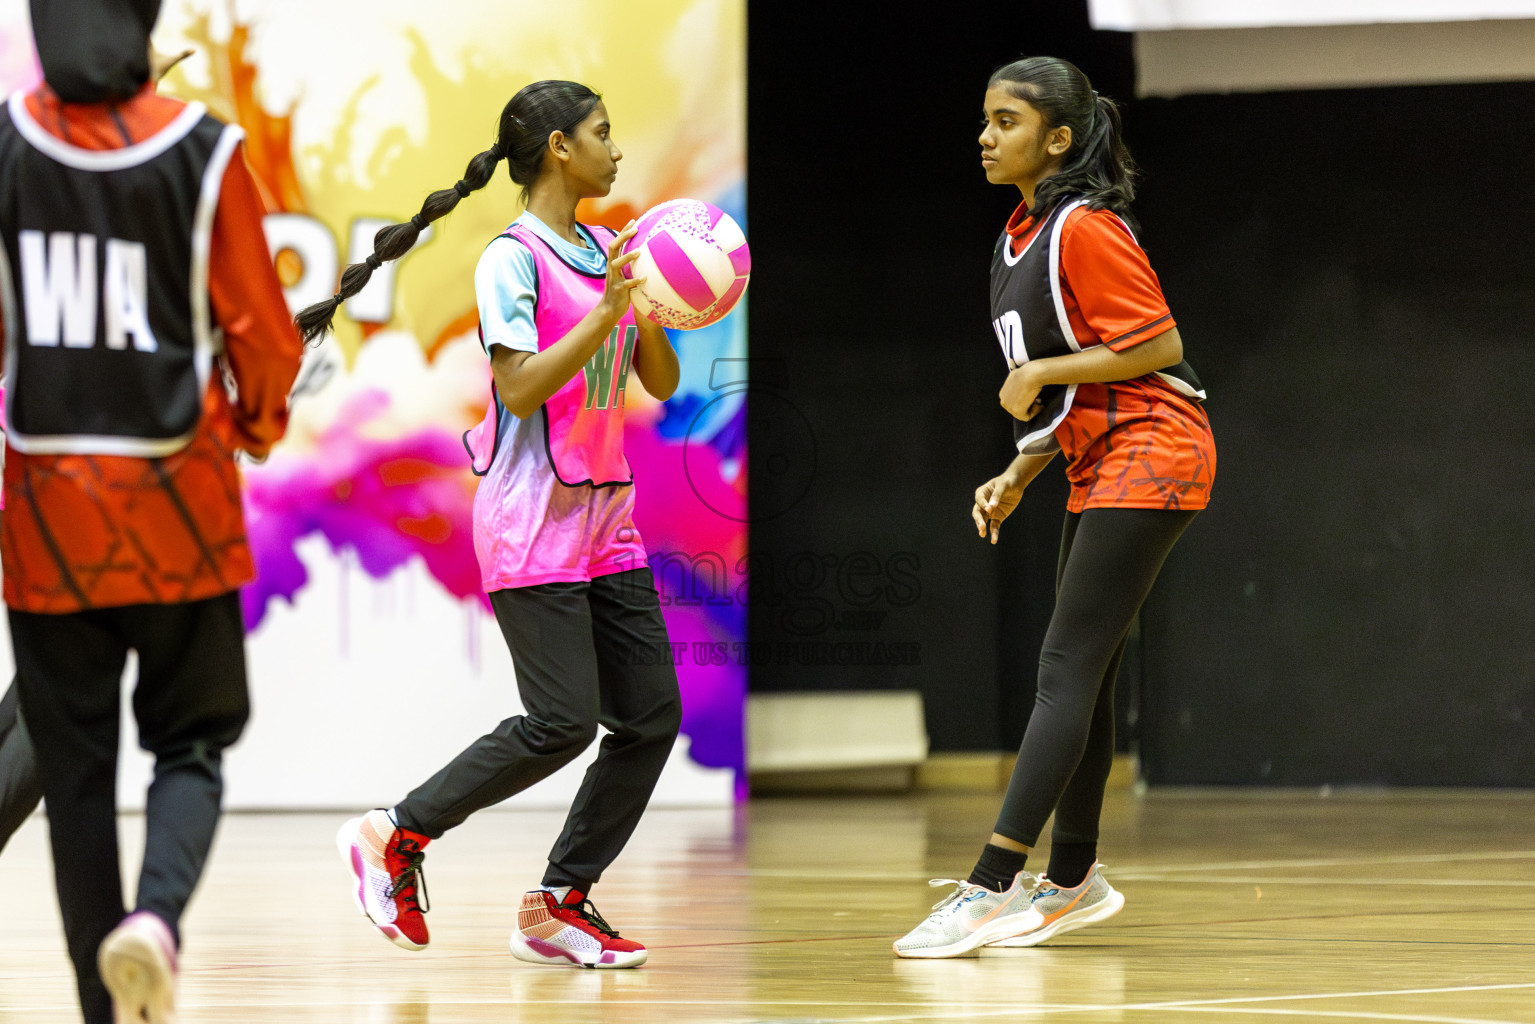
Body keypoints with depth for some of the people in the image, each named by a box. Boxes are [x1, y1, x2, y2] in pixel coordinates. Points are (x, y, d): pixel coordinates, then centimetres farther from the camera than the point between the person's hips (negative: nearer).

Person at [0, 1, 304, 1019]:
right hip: (180, 510, -1)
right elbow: (265, 340, -4)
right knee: (190, 742, 12)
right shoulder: (204, 153, -9)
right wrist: (260, 424, 17)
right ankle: (156, 917, -16)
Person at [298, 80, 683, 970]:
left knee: (652, 715, 0)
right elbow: (522, 388, -19)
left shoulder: (609, 252, 13)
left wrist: (654, 307, -5)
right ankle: (395, 836, 2)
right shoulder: (513, 259, -10)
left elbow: (662, 383, 13)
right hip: (533, 525, -8)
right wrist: (605, 311, -24)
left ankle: (560, 904, 6)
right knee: (563, 722, -13)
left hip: (606, 518, 8)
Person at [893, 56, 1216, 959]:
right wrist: (1020, 474, 13)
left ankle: (994, 886, -18)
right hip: (1101, 472, 10)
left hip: (1149, 452, -10)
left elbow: (1157, 347, -18)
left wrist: (1042, 372, -15)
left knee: (1068, 668, -14)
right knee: (1083, 674, 13)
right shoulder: (1021, 238, 13)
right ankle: (1074, 880, 22)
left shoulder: (1086, 229, -15)